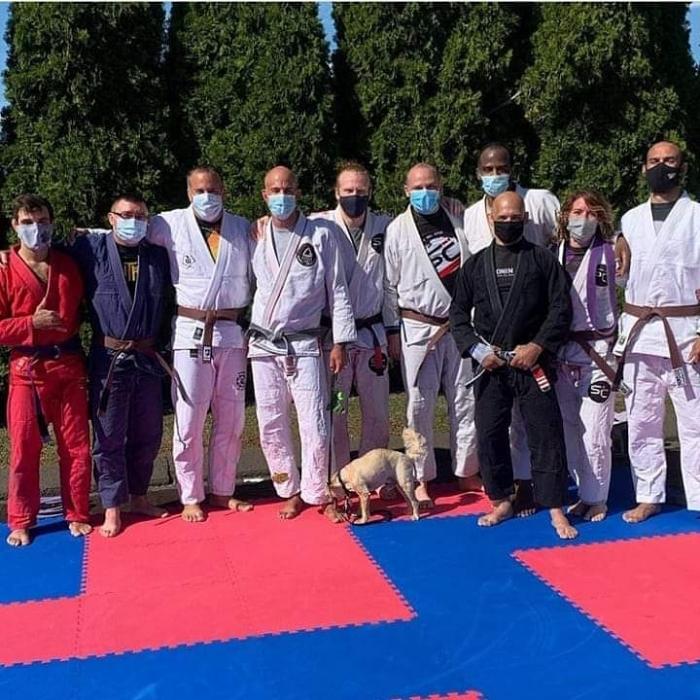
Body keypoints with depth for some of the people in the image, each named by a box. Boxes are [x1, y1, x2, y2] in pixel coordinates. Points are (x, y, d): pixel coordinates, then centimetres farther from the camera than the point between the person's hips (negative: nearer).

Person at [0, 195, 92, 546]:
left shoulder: (69, 265, 7)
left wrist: (68, 325, 0)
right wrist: (32, 323, -17)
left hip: (69, 366, 3)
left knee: (77, 447, 7)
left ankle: (77, 515, 21)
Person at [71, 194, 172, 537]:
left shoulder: (158, 256, 8)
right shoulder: (92, 248, -1)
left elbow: (167, 299, 14)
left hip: (147, 357, 3)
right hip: (109, 358, -3)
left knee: (147, 434, 12)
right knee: (109, 436, 3)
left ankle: (138, 497, 29)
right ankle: (112, 507, 15)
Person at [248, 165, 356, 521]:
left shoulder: (321, 234, 0)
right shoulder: (254, 238, 7)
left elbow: (337, 290, 0)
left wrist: (340, 342, -4)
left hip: (304, 345, -3)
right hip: (263, 346, 3)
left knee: (315, 425, -5)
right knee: (271, 426, 7)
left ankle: (317, 493, 13)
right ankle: (291, 491, 23)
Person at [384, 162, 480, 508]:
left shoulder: (457, 222, 7)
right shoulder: (398, 229, 0)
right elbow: (389, 285, 2)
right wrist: (392, 331, 0)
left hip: (459, 325, 3)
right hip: (418, 327, -2)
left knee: (466, 401, 7)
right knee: (420, 405, 2)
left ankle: (467, 472, 21)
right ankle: (421, 479, 15)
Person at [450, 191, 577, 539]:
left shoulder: (542, 259, 3)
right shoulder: (475, 264, 8)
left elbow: (561, 308, 0)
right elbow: (458, 313, 9)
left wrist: (538, 346, -11)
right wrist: (477, 348, -4)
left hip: (532, 361, -2)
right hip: (489, 364, 2)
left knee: (545, 433, -3)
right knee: (489, 434, 6)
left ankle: (555, 509, 7)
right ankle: (502, 502, 23)